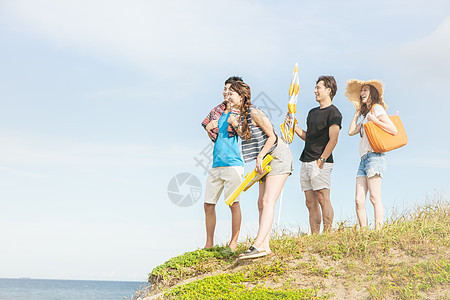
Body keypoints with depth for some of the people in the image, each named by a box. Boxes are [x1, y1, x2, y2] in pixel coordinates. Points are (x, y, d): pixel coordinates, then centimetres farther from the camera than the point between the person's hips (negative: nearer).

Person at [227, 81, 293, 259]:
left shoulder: (254, 113, -17)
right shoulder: (243, 115, 10)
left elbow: (272, 136, -18)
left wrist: (259, 157, -21)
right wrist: (235, 124, 16)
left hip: (279, 156, -10)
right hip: (268, 159, 10)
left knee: (268, 202, -18)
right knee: (262, 203, 4)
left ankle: (258, 245, -26)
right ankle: (265, 246, 4)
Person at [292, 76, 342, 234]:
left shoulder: (333, 113, -4)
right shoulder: (312, 112, 21)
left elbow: (333, 140, -13)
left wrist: (322, 159, -21)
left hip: (321, 163, -8)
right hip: (306, 162, 8)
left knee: (322, 199, -11)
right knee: (310, 203, 6)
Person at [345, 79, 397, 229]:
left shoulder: (376, 108, 2)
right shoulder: (366, 113, 27)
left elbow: (394, 130, -7)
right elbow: (351, 131, 18)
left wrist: (375, 120, -12)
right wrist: (357, 113, 24)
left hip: (374, 157, -8)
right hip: (364, 160, 8)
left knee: (375, 199, -13)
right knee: (359, 200, -2)